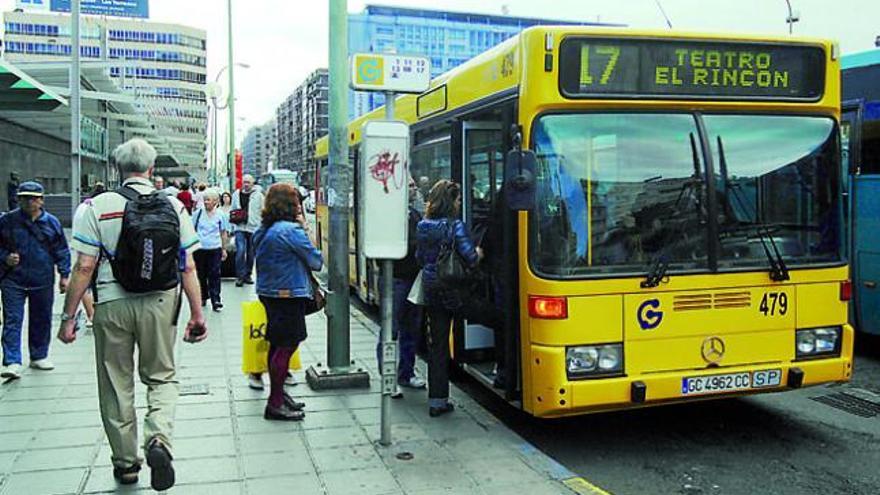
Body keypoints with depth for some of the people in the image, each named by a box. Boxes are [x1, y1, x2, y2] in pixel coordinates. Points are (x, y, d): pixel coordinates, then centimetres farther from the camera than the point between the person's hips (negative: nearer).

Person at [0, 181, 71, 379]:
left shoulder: (51, 222, 3)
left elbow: (62, 251, 8)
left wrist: (64, 275, 5)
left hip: (43, 282, 2)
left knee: (42, 321, 12)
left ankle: (39, 356, 28)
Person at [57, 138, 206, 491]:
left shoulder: (99, 206, -5)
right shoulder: (173, 206, 0)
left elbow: (84, 268, -8)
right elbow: (188, 267, -2)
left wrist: (68, 317, -1)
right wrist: (197, 313, 5)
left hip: (112, 305, -1)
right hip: (161, 304, 1)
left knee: (117, 385, 14)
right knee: (161, 377, 16)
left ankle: (125, 462, 25)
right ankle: (159, 439, -8)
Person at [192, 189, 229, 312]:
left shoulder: (221, 215, 1)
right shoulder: (198, 213, 3)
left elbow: (224, 233, 8)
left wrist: (224, 249, 8)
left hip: (214, 249, -2)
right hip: (199, 248, 2)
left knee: (214, 275, -3)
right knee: (201, 274, 11)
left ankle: (215, 301, 0)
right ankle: (203, 297, 26)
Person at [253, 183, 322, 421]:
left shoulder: (263, 230, 9)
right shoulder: (292, 230, -18)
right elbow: (316, 261, -13)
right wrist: (306, 229, -5)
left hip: (268, 293, 9)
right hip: (289, 295, -9)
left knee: (278, 345, 18)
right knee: (286, 346, -3)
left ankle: (278, 395, 30)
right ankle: (275, 404, 1)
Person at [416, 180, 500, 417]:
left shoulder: (422, 227, 6)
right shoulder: (455, 226, -13)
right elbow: (471, 259, -17)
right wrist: (479, 253, 4)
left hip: (431, 289, 7)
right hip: (454, 292, -7)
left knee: (437, 345, 9)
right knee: (497, 317, 12)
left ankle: (437, 400, 12)